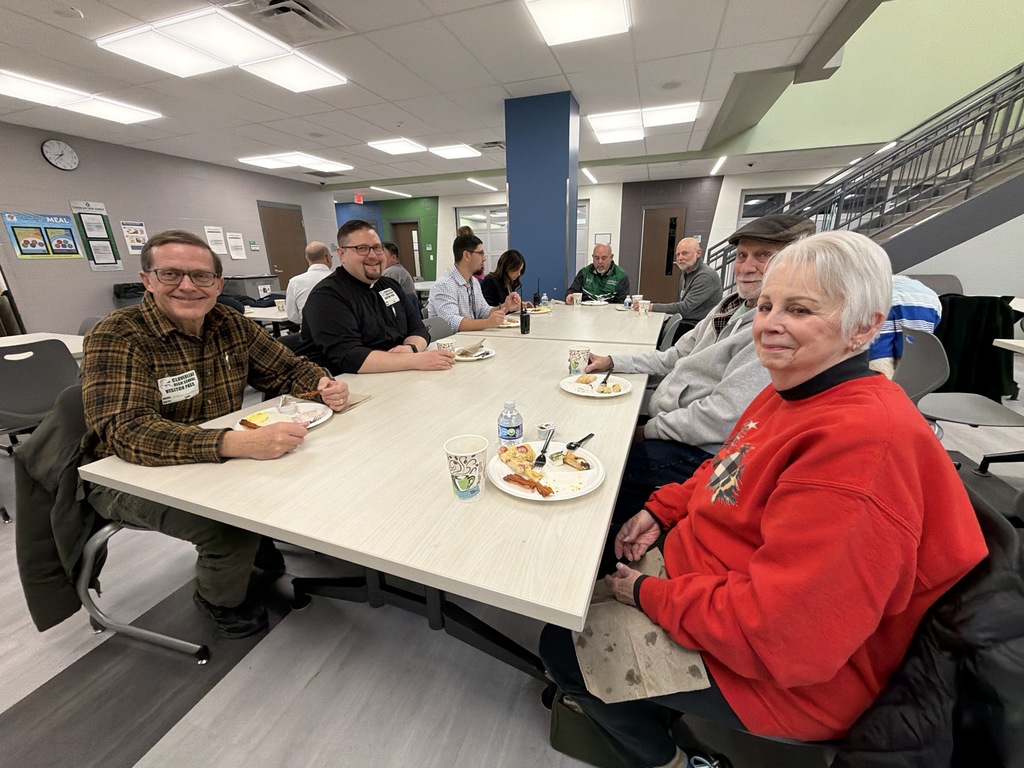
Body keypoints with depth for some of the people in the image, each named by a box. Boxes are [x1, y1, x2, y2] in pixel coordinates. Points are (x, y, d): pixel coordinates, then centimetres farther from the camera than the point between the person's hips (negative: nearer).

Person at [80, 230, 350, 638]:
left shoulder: (231, 324, -5)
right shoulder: (117, 337, -21)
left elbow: (288, 368, 4)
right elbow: (127, 432, -34)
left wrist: (323, 384, -21)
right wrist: (238, 443, -50)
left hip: (215, 461, 6)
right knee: (231, 524, -26)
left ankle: (263, 548, 20)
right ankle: (221, 601, 7)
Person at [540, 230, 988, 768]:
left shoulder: (863, 445, -32)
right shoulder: (794, 393, -1)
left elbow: (773, 633, -32)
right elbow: (730, 474, 13)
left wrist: (648, 595, -19)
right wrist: (661, 511, -1)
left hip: (775, 677, -8)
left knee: (565, 644, 0)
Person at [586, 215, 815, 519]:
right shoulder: (733, 303, 9)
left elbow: (723, 419, -26)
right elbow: (675, 357, 14)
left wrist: (648, 431, -15)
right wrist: (612, 362, 3)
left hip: (702, 452, -8)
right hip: (666, 422, 8)